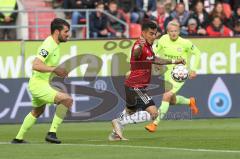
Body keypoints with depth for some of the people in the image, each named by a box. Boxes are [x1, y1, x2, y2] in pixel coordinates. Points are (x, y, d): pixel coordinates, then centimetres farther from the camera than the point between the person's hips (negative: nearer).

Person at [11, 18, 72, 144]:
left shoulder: (54, 45, 8)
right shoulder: (48, 46, -22)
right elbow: (36, 65, -32)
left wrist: (58, 71, 11)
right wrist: (54, 69, -33)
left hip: (42, 83, 11)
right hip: (38, 84, -11)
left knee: (37, 111, 31)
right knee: (67, 100, -24)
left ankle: (18, 138, 46)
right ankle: (52, 133, -19)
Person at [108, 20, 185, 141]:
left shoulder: (148, 46, 12)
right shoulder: (139, 45, -20)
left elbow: (154, 59, 32)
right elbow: (136, 54, -45)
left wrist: (173, 62, 34)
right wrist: (140, 47, -69)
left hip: (131, 85, 11)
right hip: (136, 87, -11)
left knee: (130, 111, 29)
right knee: (153, 113, -17)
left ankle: (115, 134, 41)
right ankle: (120, 122, -17)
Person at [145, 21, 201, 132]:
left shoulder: (185, 43, -15)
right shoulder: (163, 40, -7)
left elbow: (197, 53, 0)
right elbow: (154, 52, 3)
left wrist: (193, 69, -5)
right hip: (167, 73, 5)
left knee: (166, 97, -20)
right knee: (172, 101, 17)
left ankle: (155, 123, -17)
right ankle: (190, 102, 49)